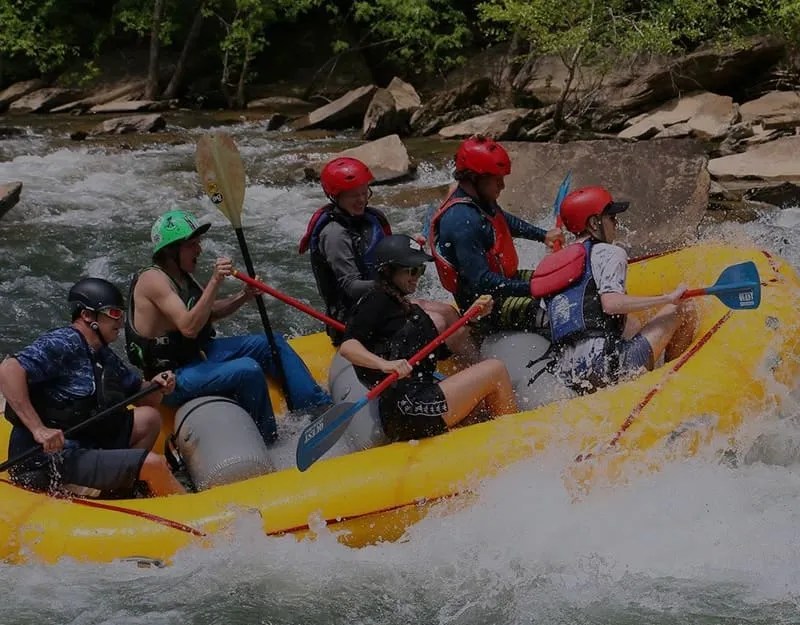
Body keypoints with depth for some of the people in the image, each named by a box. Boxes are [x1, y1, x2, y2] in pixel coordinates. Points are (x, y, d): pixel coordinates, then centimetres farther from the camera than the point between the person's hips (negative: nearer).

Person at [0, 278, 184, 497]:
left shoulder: (104, 357, 16)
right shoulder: (63, 343, -13)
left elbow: (142, 398, 24)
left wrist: (157, 387, 0)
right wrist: (38, 429, -32)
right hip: (51, 459, -10)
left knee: (149, 418, 12)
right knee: (154, 464, -17)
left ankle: (119, 496, 3)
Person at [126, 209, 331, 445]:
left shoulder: (182, 275, 7)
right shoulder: (153, 279, -21)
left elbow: (210, 312, 18)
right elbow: (189, 327, -31)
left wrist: (243, 297, 0)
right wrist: (215, 282, -36)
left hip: (199, 353, 10)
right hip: (173, 380, -10)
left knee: (272, 343, 7)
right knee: (248, 370, -30)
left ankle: (319, 407, 8)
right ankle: (267, 441, -12)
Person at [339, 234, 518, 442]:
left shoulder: (406, 308, 22)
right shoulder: (377, 302, -6)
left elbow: (442, 351, 22)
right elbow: (347, 346, -20)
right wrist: (384, 364, -37)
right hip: (408, 413, -10)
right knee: (495, 369, -7)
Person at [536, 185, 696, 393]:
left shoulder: (550, 262, 21)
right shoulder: (607, 253, -1)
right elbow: (611, 303, -18)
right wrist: (669, 298, -12)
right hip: (607, 366, -8)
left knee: (632, 324, 38)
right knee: (685, 310, 7)